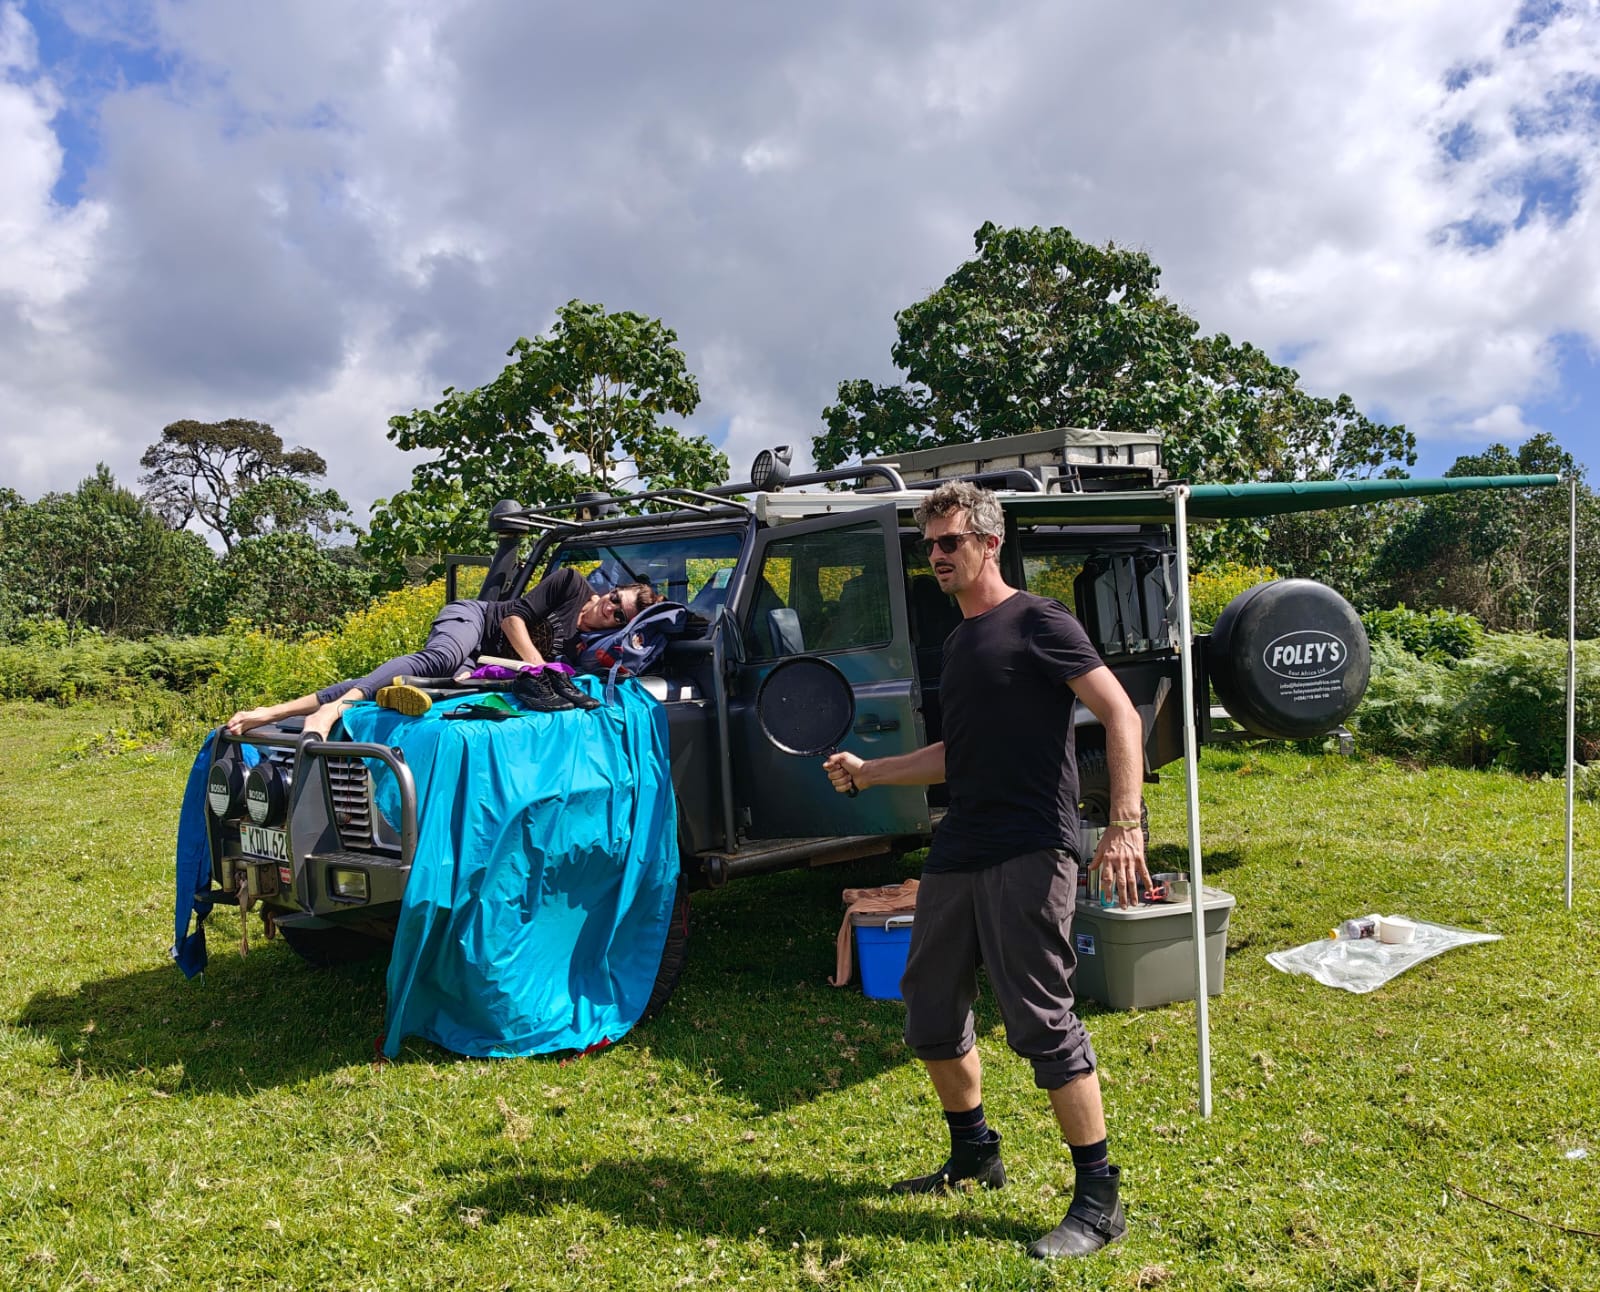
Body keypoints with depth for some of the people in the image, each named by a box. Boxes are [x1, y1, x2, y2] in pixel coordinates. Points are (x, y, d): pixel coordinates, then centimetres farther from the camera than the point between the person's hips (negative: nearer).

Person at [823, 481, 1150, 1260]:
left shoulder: (1036, 623, -7)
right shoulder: (957, 642, 17)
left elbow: (1121, 714, -14)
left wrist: (1124, 824, -24)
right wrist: (866, 772, 18)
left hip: (1028, 855, -9)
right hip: (957, 854, 9)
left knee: (1041, 1020, -7)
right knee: (929, 1008, 14)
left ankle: (1099, 1198, 7)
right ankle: (974, 1153, 34)